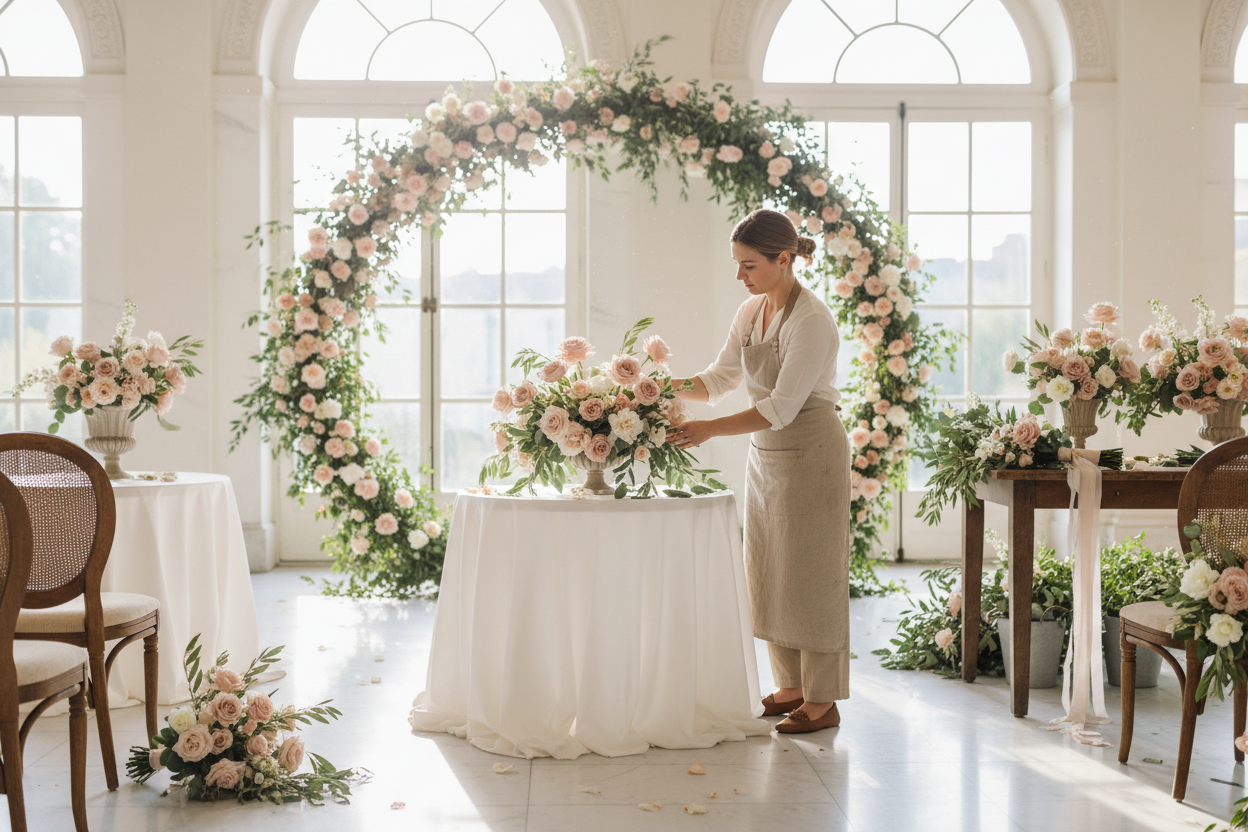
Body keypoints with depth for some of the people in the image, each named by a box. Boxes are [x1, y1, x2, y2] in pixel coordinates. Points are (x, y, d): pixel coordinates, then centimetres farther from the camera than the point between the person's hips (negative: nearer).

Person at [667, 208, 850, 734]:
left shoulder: (811, 320, -20)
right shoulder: (751, 312, 5)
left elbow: (782, 406, -25)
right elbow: (720, 378, 10)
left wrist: (711, 430, -30)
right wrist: (666, 387, -5)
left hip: (810, 453, -8)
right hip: (764, 454, 8)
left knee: (809, 573, -3)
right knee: (768, 573, 10)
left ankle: (822, 701, 8)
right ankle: (791, 686, 23)